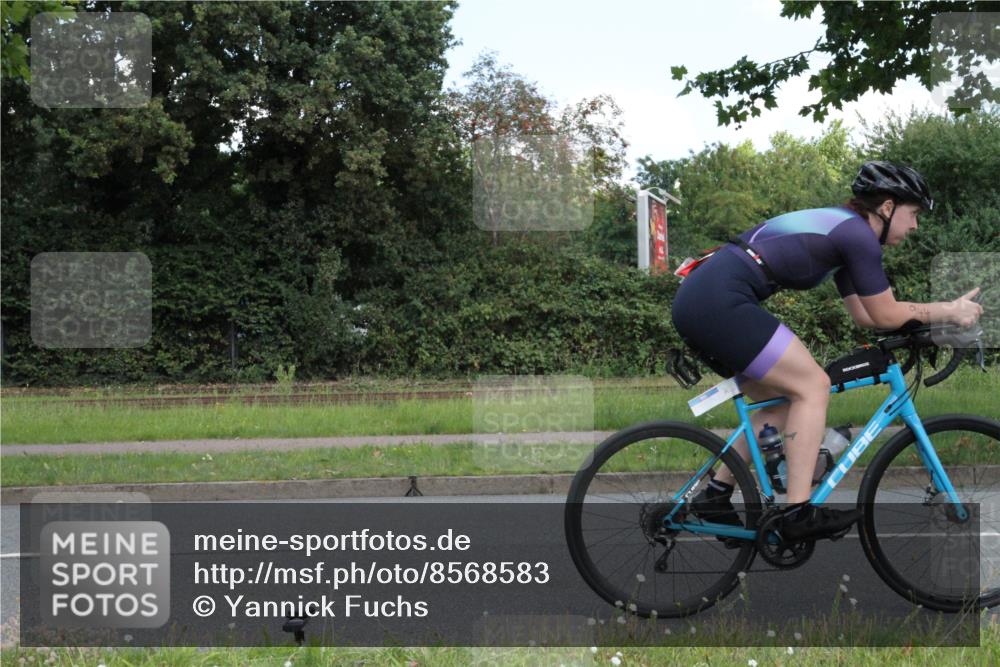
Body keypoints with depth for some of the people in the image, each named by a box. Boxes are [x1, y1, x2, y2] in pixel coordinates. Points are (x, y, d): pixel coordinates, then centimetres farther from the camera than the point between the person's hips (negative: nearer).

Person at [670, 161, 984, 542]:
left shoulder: (842, 229, 24)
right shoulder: (858, 234, -6)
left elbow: (865, 314, 26)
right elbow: (886, 315, -1)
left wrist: (937, 316, 21)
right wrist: (948, 312, 10)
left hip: (696, 299, 10)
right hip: (720, 300, -10)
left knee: (783, 402, 16)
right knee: (813, 385, -6)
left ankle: (714, 496, 17)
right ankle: (799, 513, -8)